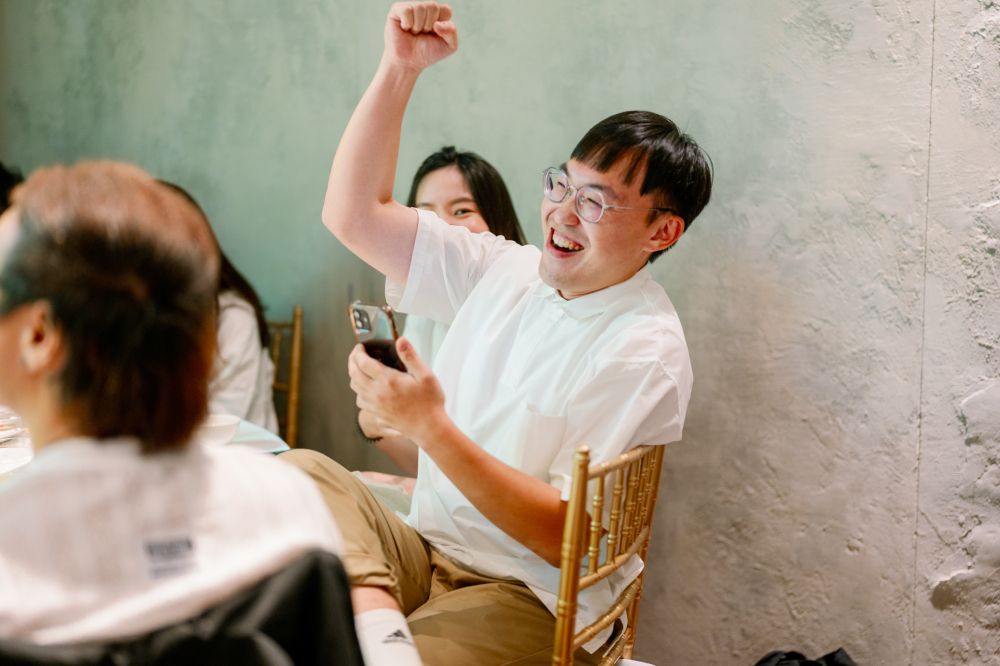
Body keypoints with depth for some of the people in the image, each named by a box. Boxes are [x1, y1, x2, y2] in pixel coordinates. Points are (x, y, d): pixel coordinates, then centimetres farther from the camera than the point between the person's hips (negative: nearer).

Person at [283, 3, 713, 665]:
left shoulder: (645, 353, -13)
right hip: (426, 552, 8)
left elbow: (565, 534, -18)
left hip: (535, 604, -8)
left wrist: (431, 427, -26)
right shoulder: (506, 271, 7)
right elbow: (353, 214, 6)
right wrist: (400, 67, -3)